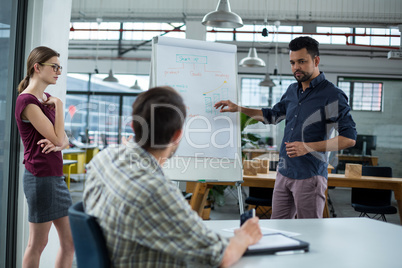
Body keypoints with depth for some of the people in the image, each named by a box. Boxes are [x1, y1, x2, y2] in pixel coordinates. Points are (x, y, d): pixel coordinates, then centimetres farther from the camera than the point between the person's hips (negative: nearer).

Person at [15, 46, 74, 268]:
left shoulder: (47, 99, 14)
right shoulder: (27, 101, -13)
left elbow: (64, 140, 14)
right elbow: (57, 137, -18)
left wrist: (57, 144, -8)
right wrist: (59, 105, -9)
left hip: (56, 176, 9)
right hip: (40, 176, -9)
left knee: (70, 241, 12)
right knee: (38, 243, 4)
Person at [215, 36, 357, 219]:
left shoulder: (333, 96, -10)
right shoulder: (292, 91, 12)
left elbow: (349, 138, -14)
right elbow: (273, 115, 29)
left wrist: (309, 147, -21)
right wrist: (239, 108, 21)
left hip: (310, 176, -7)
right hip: (284, 173, 7)